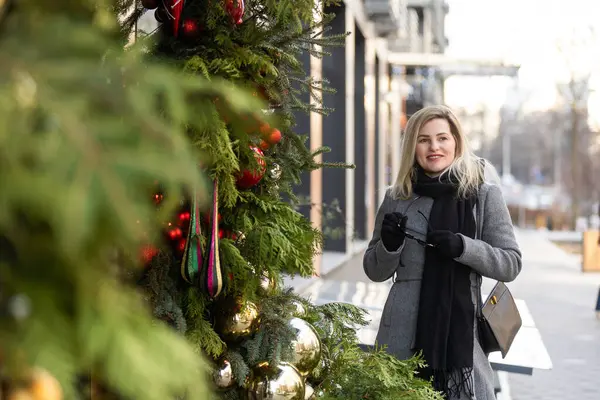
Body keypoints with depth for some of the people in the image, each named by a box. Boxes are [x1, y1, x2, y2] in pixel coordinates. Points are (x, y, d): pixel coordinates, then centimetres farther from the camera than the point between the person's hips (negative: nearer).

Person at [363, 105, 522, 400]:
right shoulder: (396, 198, 8)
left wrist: (462, 247, -15)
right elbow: (374, 272, 12)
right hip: (405, 332, 2)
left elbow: (511, 264, 1)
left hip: (464, 329, -1)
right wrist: (390, 245, -9)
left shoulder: (485, 195, 2)